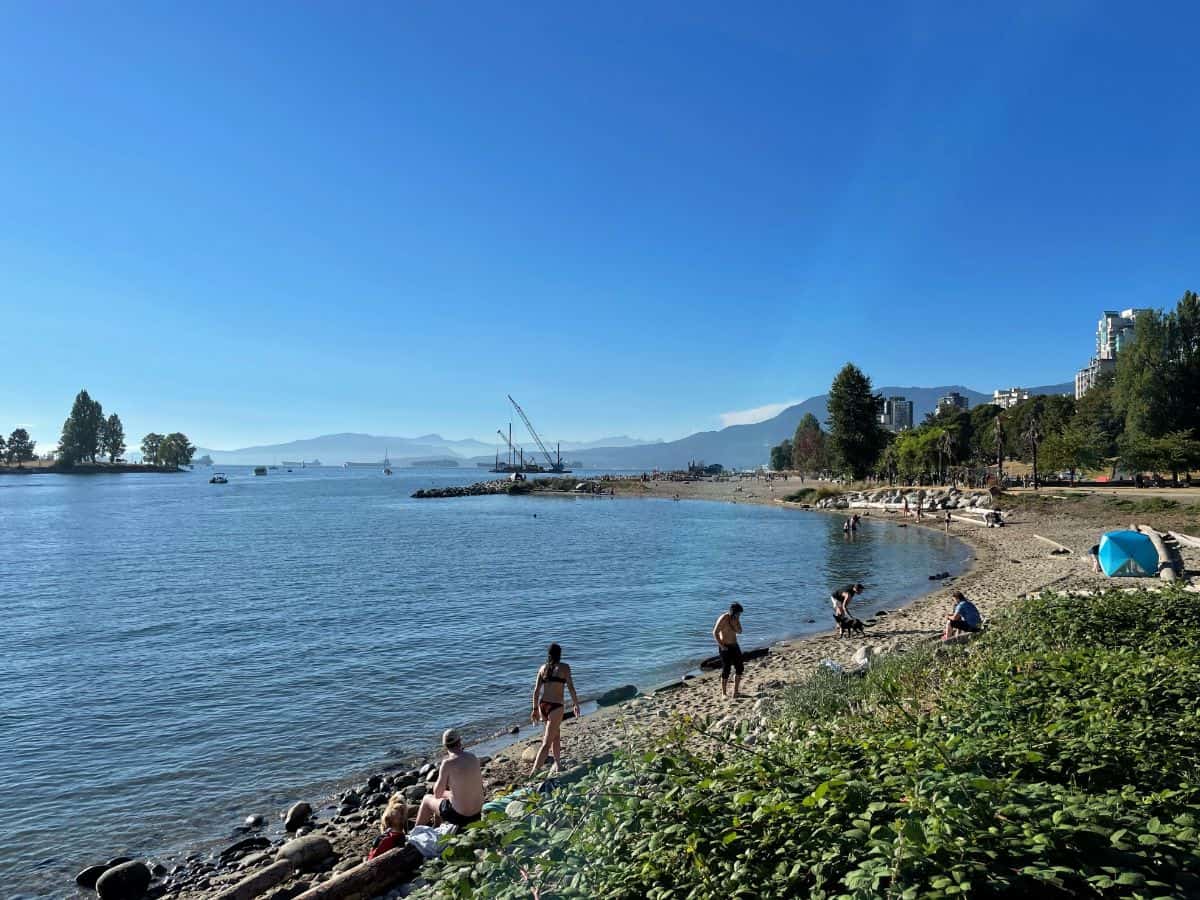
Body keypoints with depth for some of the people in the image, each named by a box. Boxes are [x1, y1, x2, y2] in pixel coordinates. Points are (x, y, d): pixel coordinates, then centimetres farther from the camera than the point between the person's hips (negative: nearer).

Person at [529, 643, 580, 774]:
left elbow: (536, 690, 8)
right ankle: (533, 772, -14)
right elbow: (571, 687, -5)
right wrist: (576, 705, 6)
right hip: (556, 707, -5)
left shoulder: (543, 667, 11)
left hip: (542, 706, 5)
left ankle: (557, 763, 35)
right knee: (546, 743, -4)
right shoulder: (564, 667, 0)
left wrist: (535, 709, 13)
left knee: (556, 734, 28)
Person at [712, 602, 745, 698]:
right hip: (725, 647, -7)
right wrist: (721, 645, -18)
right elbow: (715, 633, -18)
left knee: (740, 668, 6)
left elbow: (739, 631, 2)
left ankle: (736, 691, 17)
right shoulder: (723, 618, -19)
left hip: (734, 645, 7)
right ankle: (724, 693, 9)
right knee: (726, 670, -3)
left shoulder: (736, 618, 3)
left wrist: (735, 624, -16)